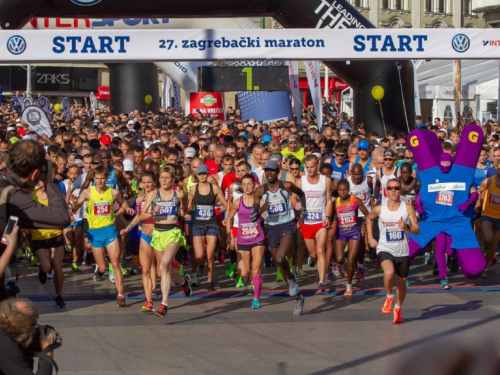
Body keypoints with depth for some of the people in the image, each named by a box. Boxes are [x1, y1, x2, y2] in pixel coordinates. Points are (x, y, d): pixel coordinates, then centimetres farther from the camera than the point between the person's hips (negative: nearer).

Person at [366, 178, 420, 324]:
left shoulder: (408, 208, -7)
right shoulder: (379, 209, -5)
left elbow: (417, 230, -6)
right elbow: (369, 218, 17)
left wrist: (407, 227, -27)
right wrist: (370, 237, 10)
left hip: (402, 251, 2)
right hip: (385, 249, -2)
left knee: (401, 283, 12)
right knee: (389, 273, -31)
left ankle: (398, 308, 40)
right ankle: (389, 297, -2)